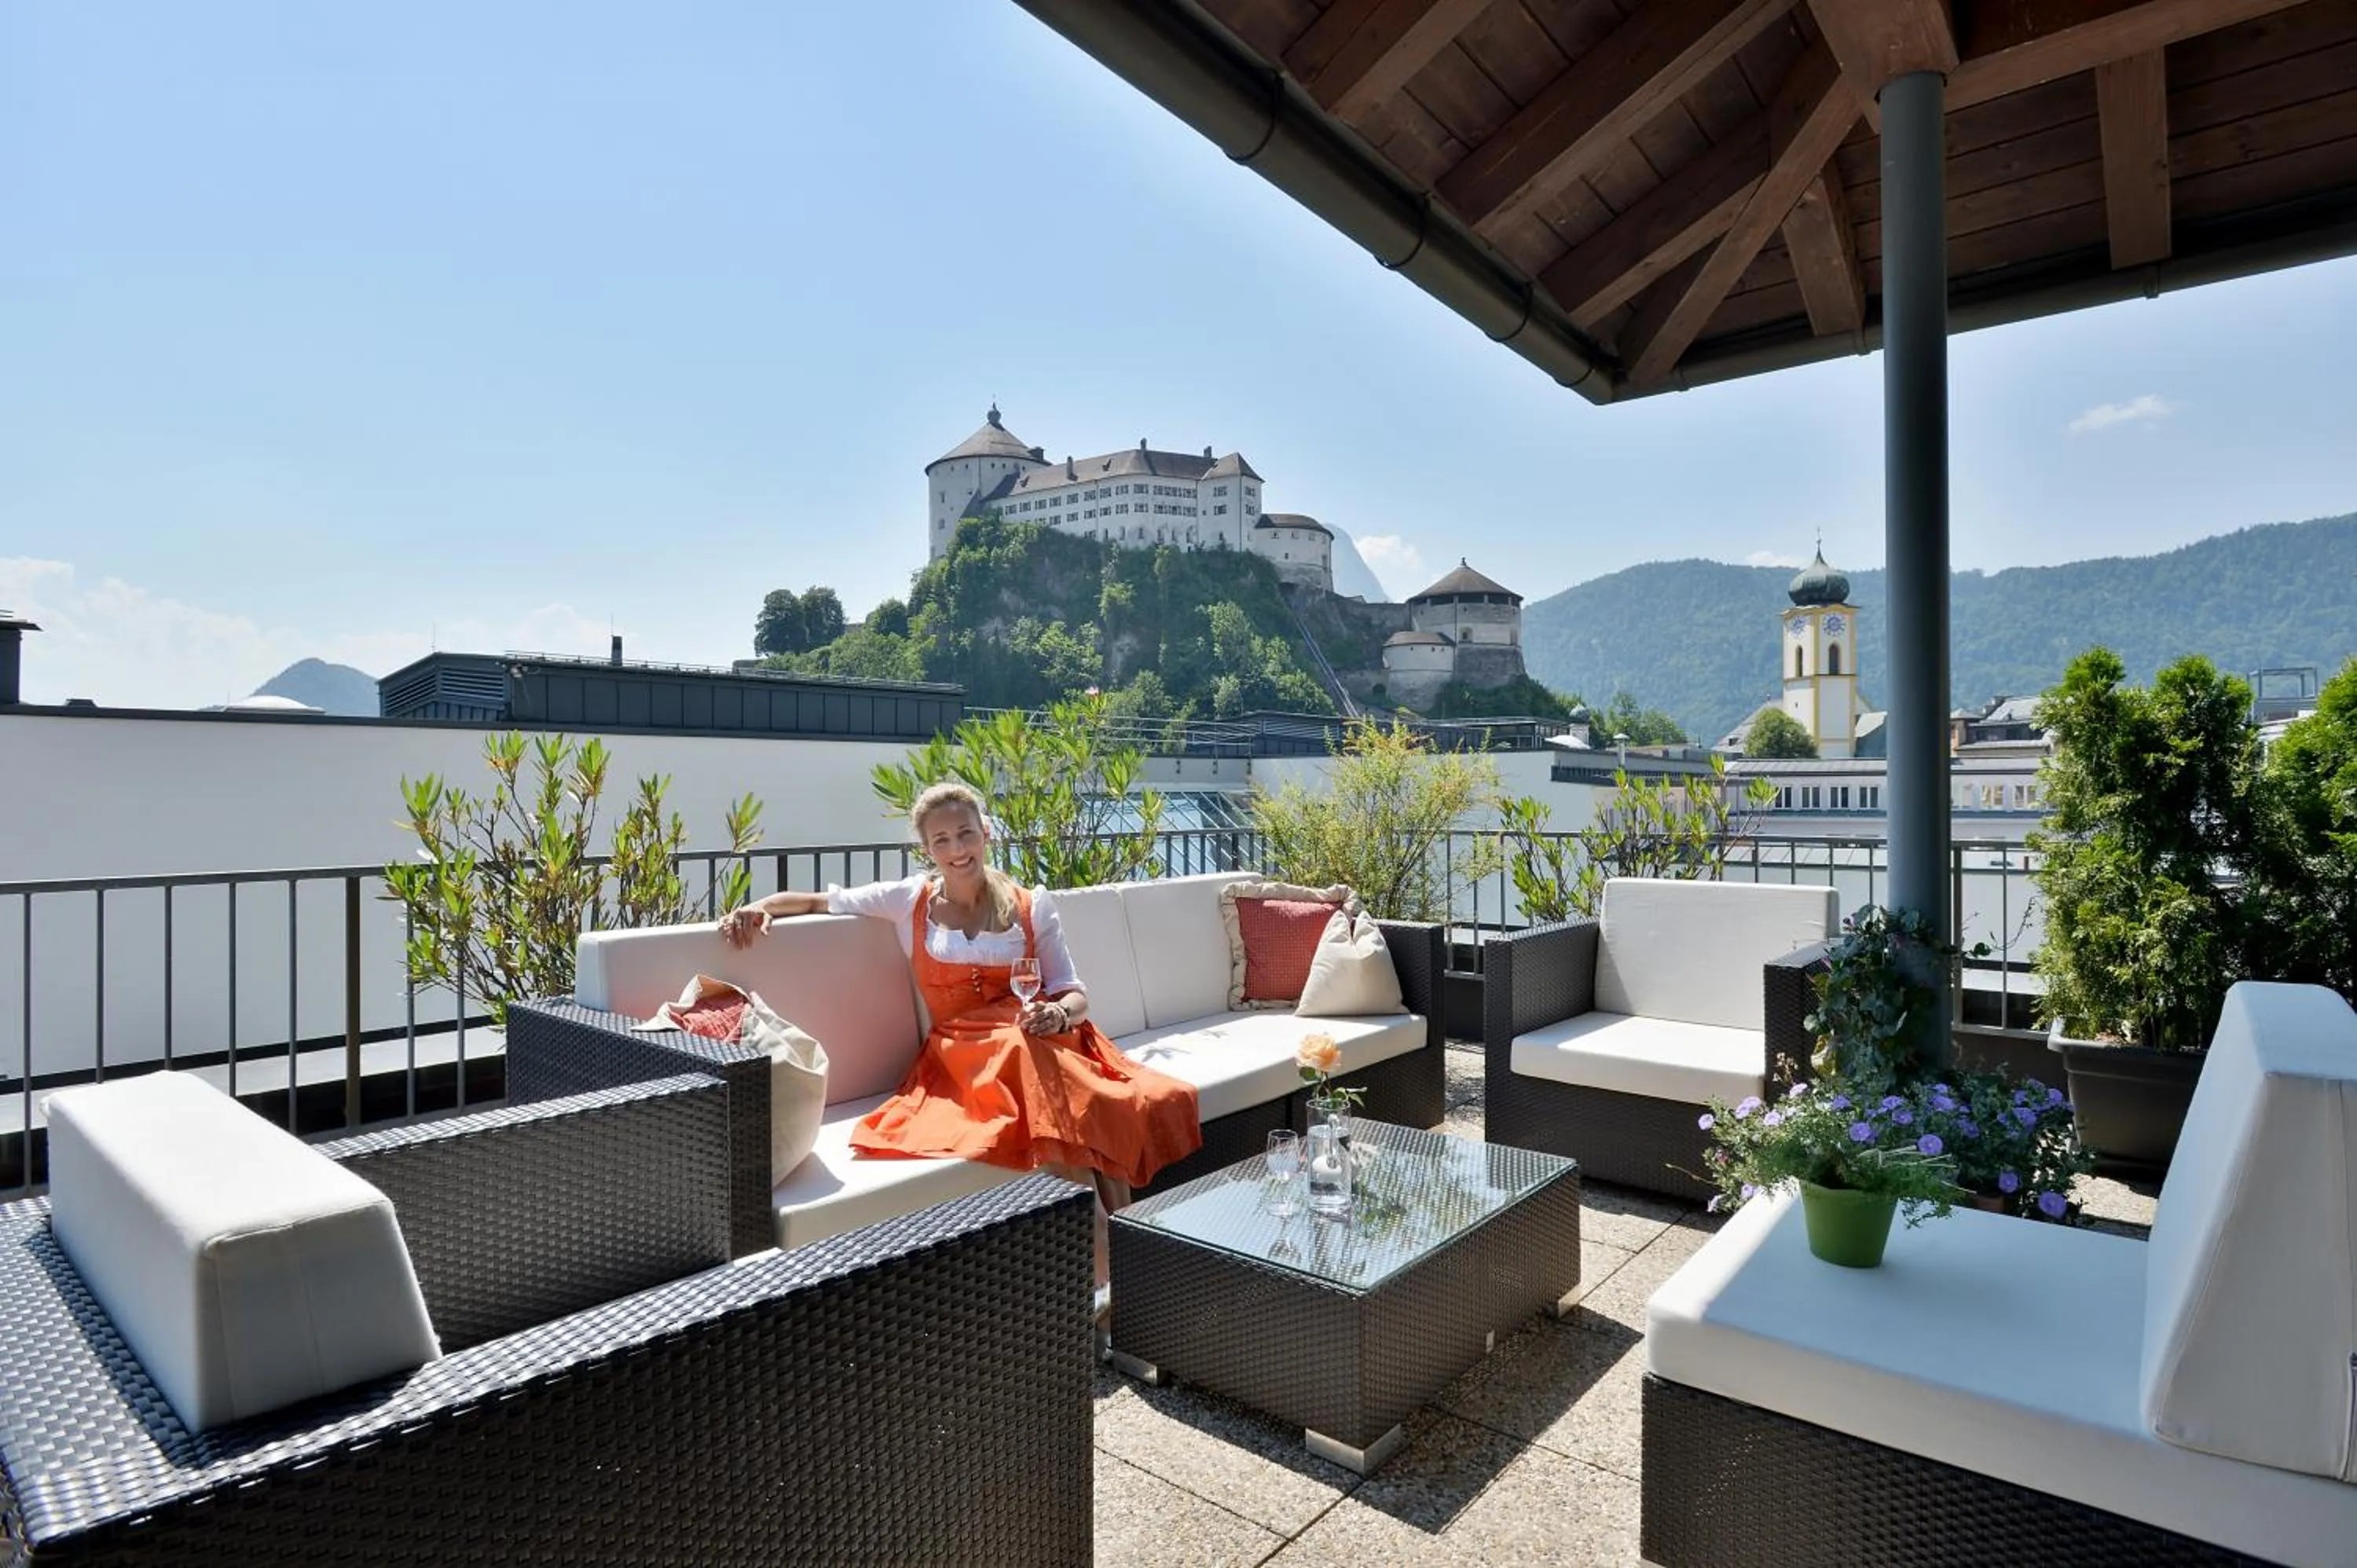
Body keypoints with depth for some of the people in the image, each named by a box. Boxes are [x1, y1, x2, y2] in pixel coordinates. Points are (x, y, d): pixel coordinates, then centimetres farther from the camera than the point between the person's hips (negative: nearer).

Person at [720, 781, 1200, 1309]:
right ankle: (1107, 1260, -34)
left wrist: (1059, 1014, -16)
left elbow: (1073, 992, 8)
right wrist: (758, 907, -3)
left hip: (1039, 1043, 1)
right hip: (961, 1054, -1)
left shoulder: (1033, 906, 9)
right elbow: (817, 900, 17)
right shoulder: (908, 902, 9)